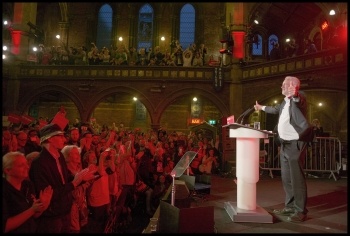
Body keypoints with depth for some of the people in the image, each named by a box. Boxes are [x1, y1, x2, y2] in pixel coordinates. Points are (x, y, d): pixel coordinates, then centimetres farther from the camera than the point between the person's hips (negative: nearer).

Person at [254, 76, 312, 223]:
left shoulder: (299, 97, -10)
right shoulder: (285, 102, 16)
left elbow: (299, 101, -35)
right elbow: (276, 109, 36)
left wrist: (294, 95, -57)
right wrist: (261, 107, 49)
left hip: (295, 144, -9)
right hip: (285, 145, 9)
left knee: (297, 178, -5)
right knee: (286, 178, 14)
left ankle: (300, 211, 6)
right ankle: (290, 207, 25)